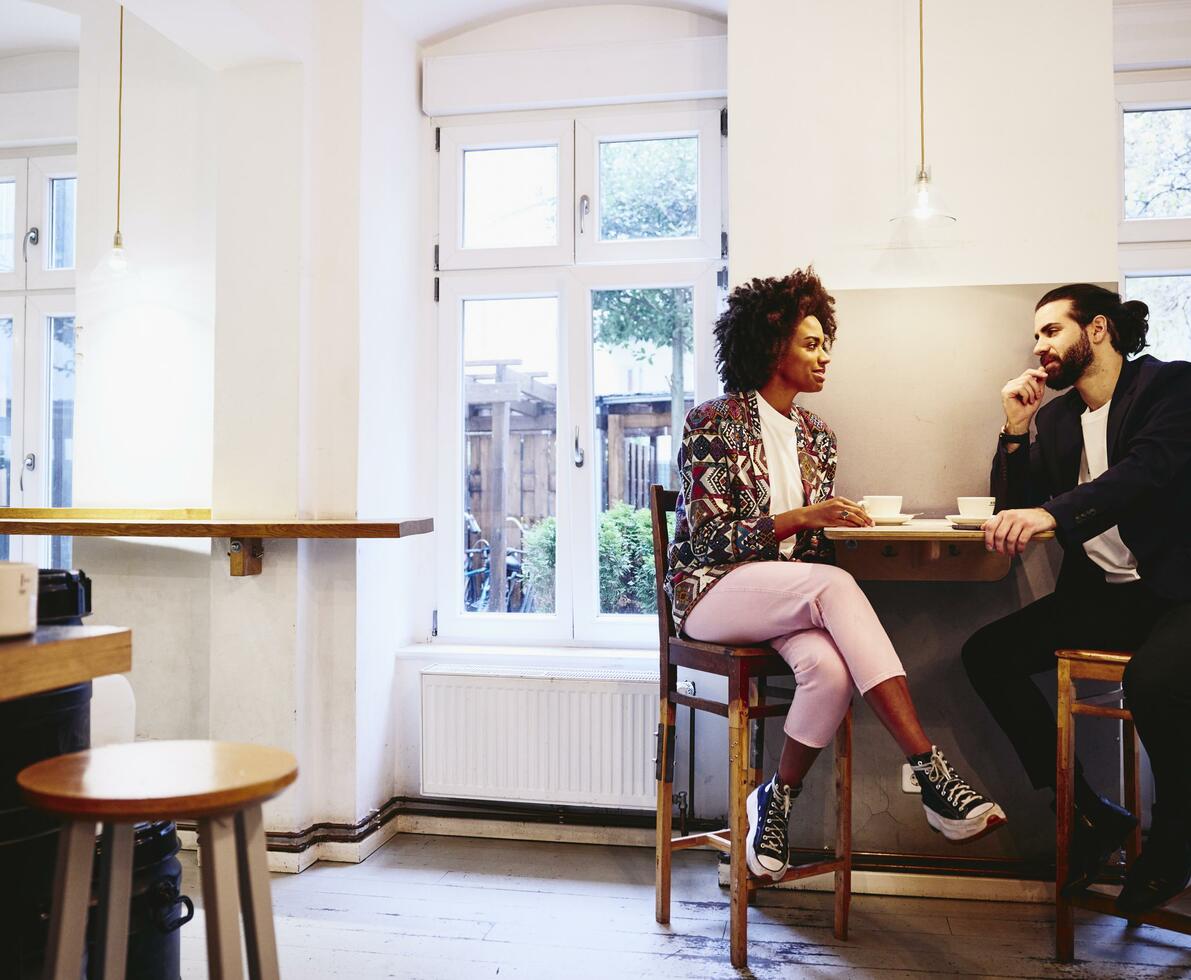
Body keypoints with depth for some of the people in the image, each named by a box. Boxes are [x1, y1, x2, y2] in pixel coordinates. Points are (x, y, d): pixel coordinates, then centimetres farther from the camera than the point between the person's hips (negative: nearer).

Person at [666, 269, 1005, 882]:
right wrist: (799, 518, -21)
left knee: (829, 667, -30)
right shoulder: (713, 423, -5)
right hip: (712, 590, -5)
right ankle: (931, 772, -34)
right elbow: (707, 538, -12)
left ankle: (775, 803, -7)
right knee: (835, 584, -33)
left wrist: (841, 521, -7)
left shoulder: (816, 438, 14)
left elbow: (813, 539, 17)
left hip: (792, 596, 5)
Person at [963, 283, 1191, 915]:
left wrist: (1051, 512, -40)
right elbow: (1014, 508, 11)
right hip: (1101, 595, 7)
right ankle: (1090, 814, 2)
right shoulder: (1056, 416, 13)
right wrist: (1016, 430, -1)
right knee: (987, 654, -11)